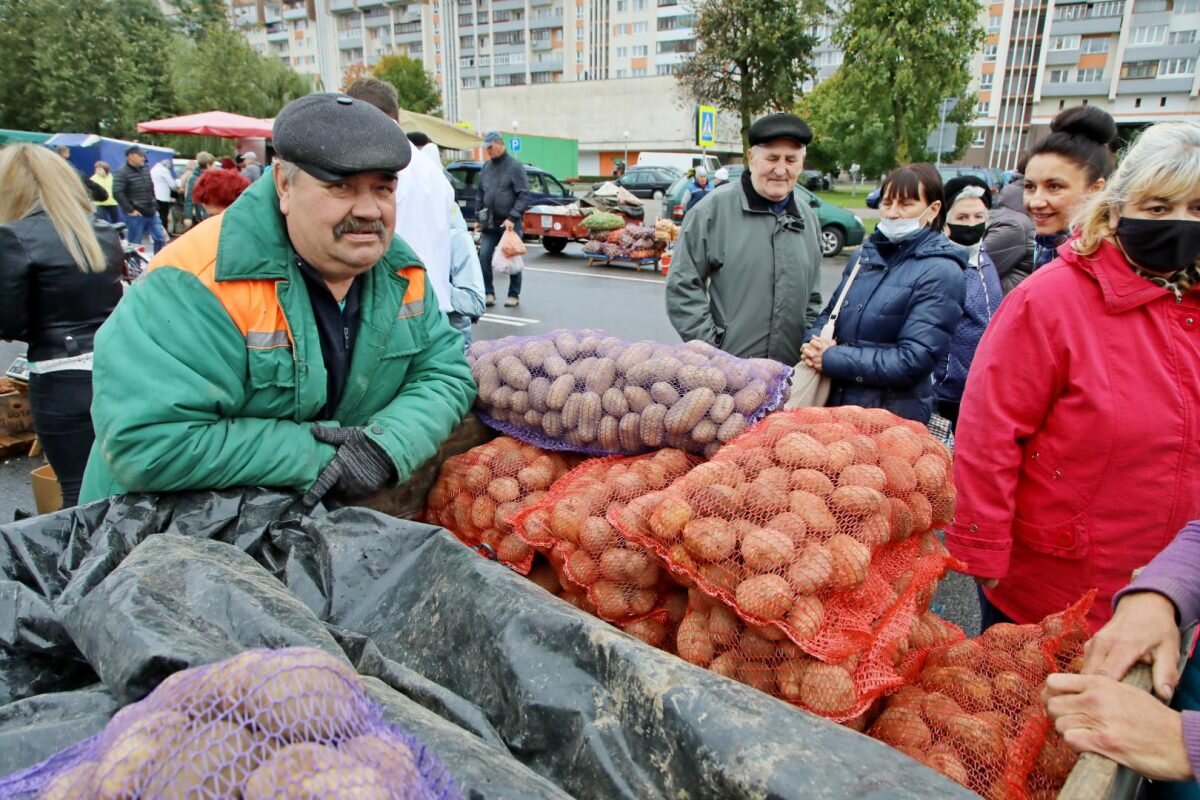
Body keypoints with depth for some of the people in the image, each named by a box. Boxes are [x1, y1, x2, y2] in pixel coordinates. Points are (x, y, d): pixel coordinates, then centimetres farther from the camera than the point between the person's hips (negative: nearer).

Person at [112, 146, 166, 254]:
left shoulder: (145, 170, 13)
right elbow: (117, 193, -19)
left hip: (151, 213, 7)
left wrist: (155, 207, 16)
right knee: (135, 244, 1)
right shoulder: (122, 173, -10)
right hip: (136, 215, -7)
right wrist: (130, 210, -19)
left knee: (160, 238, 8)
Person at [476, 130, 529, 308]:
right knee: (484, 256, -4)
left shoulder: (515, 166, -6)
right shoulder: (486, 167, 11)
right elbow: (480, 193, 19)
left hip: (509, 222, -5)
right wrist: (479, 217, 12)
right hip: (489, 223, 5)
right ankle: (489, 293, 7)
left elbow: (524, 195, -11)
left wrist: (512, 217, -18)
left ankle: (514, 295, 14)